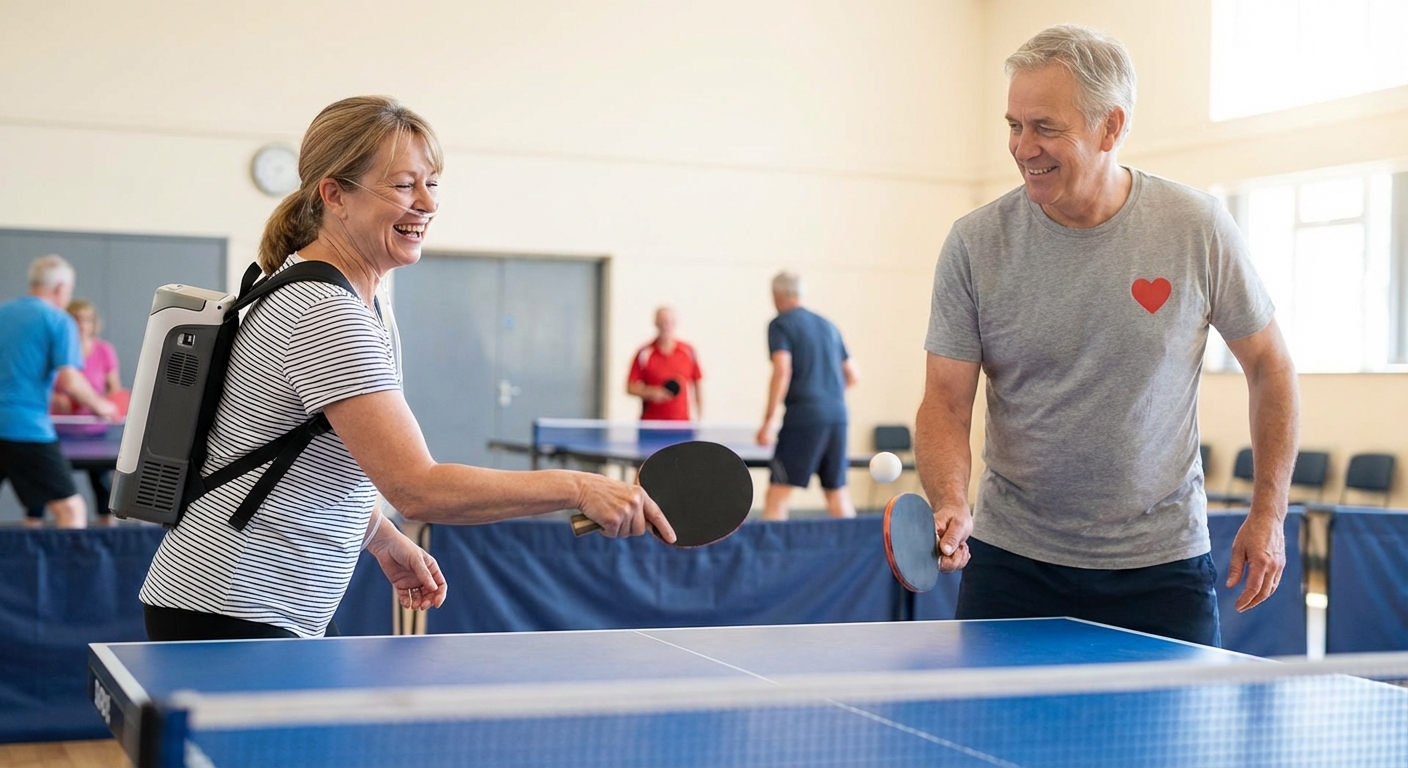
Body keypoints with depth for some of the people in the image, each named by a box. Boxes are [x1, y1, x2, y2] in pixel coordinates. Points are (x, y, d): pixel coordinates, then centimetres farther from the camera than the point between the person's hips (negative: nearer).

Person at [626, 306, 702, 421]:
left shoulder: (688, 351, 3)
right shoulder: (644, 354, -2)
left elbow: (697, 385, 9)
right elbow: (631, 387, 0)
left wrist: (700, 418, 5)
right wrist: (651, 392, -17)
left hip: (681, 424, 1)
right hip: (651, 424, -1)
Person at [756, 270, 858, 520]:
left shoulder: (780, 324, 1)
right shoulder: (827, 325, 19)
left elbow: (782, 371, -14)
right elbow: (851, 376, 20)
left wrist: (767, 422, -13)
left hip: (803, 417, -6)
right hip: (837, 415, 6)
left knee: (777, 495, -7)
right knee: (837, 492, 14)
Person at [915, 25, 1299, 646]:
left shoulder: (1197, 228, -8)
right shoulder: (975, 244, -9)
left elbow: (1268, 365, 4)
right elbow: (945, 403, -6)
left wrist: (1267, 513, 1)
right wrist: (951, 504, -25)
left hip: (1162, 564, 0)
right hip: (1011, 560, 0)